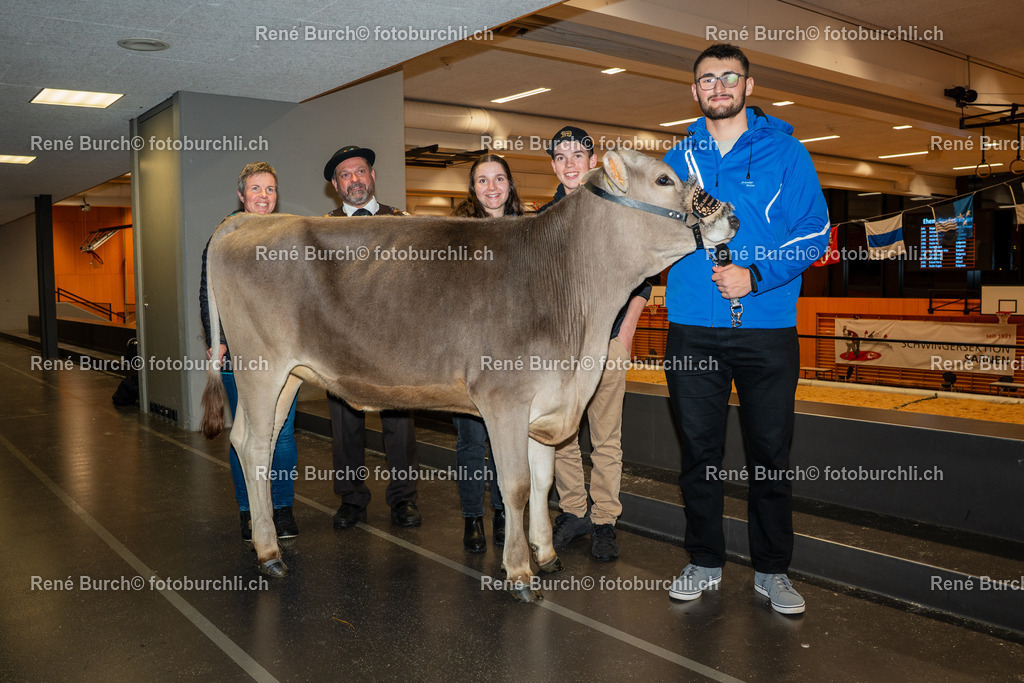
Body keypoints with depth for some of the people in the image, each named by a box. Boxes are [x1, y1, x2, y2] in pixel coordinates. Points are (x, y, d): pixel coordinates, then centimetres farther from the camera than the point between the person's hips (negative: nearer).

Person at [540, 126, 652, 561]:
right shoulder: (543, 219, 12)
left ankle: (604, 521, 12)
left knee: (606, 438, 1)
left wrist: (625, 334, -6)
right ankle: (572, 512, 21)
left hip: (606, 339, -3)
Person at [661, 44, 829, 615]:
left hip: (767, 330, -2)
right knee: (699, 451, 9)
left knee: (771, 453, 5)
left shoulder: (785, 152, 3)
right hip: (693, 330, 2)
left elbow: (815, 235, -3)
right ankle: (705, 562, 24)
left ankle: (773, 571, 21)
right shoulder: (678, 160, 11)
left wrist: (755, 275, -15)